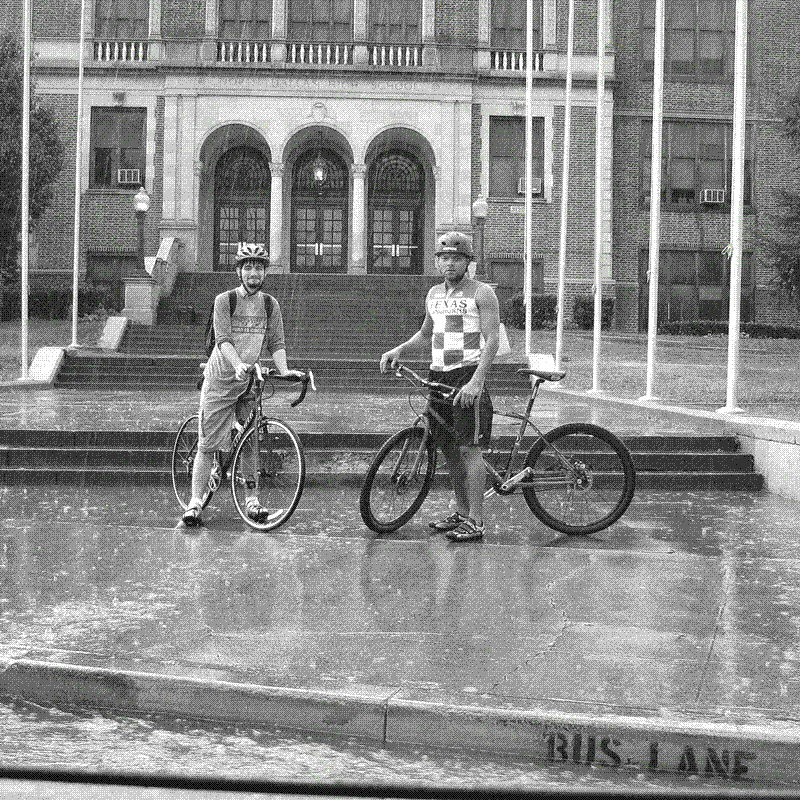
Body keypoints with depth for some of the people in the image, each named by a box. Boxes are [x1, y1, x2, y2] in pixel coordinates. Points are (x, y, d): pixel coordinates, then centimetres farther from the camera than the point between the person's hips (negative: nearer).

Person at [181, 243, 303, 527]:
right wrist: (238, 365, -36)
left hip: (250, 380, 3)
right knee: (208, 444, -3)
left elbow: (276, 342, -2)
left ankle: (251, 499, 6)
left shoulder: (270, 304, 2)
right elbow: (223, 340, -19)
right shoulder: (224, 300, -10)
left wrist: (284, 370, -20)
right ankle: (195, 501, 1)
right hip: (220, 380, -3)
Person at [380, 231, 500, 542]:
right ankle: (461, 512, 20)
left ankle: (475, 521, -9)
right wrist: (398, 350, 13)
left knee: (469, 447, -10)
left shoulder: (481, 293, -5)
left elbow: (492, 340, -12)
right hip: (438, 376, 7)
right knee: (448, 447, 9)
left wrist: (476, 380, -23)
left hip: (468, 376, -7)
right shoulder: (434, 294, 16)